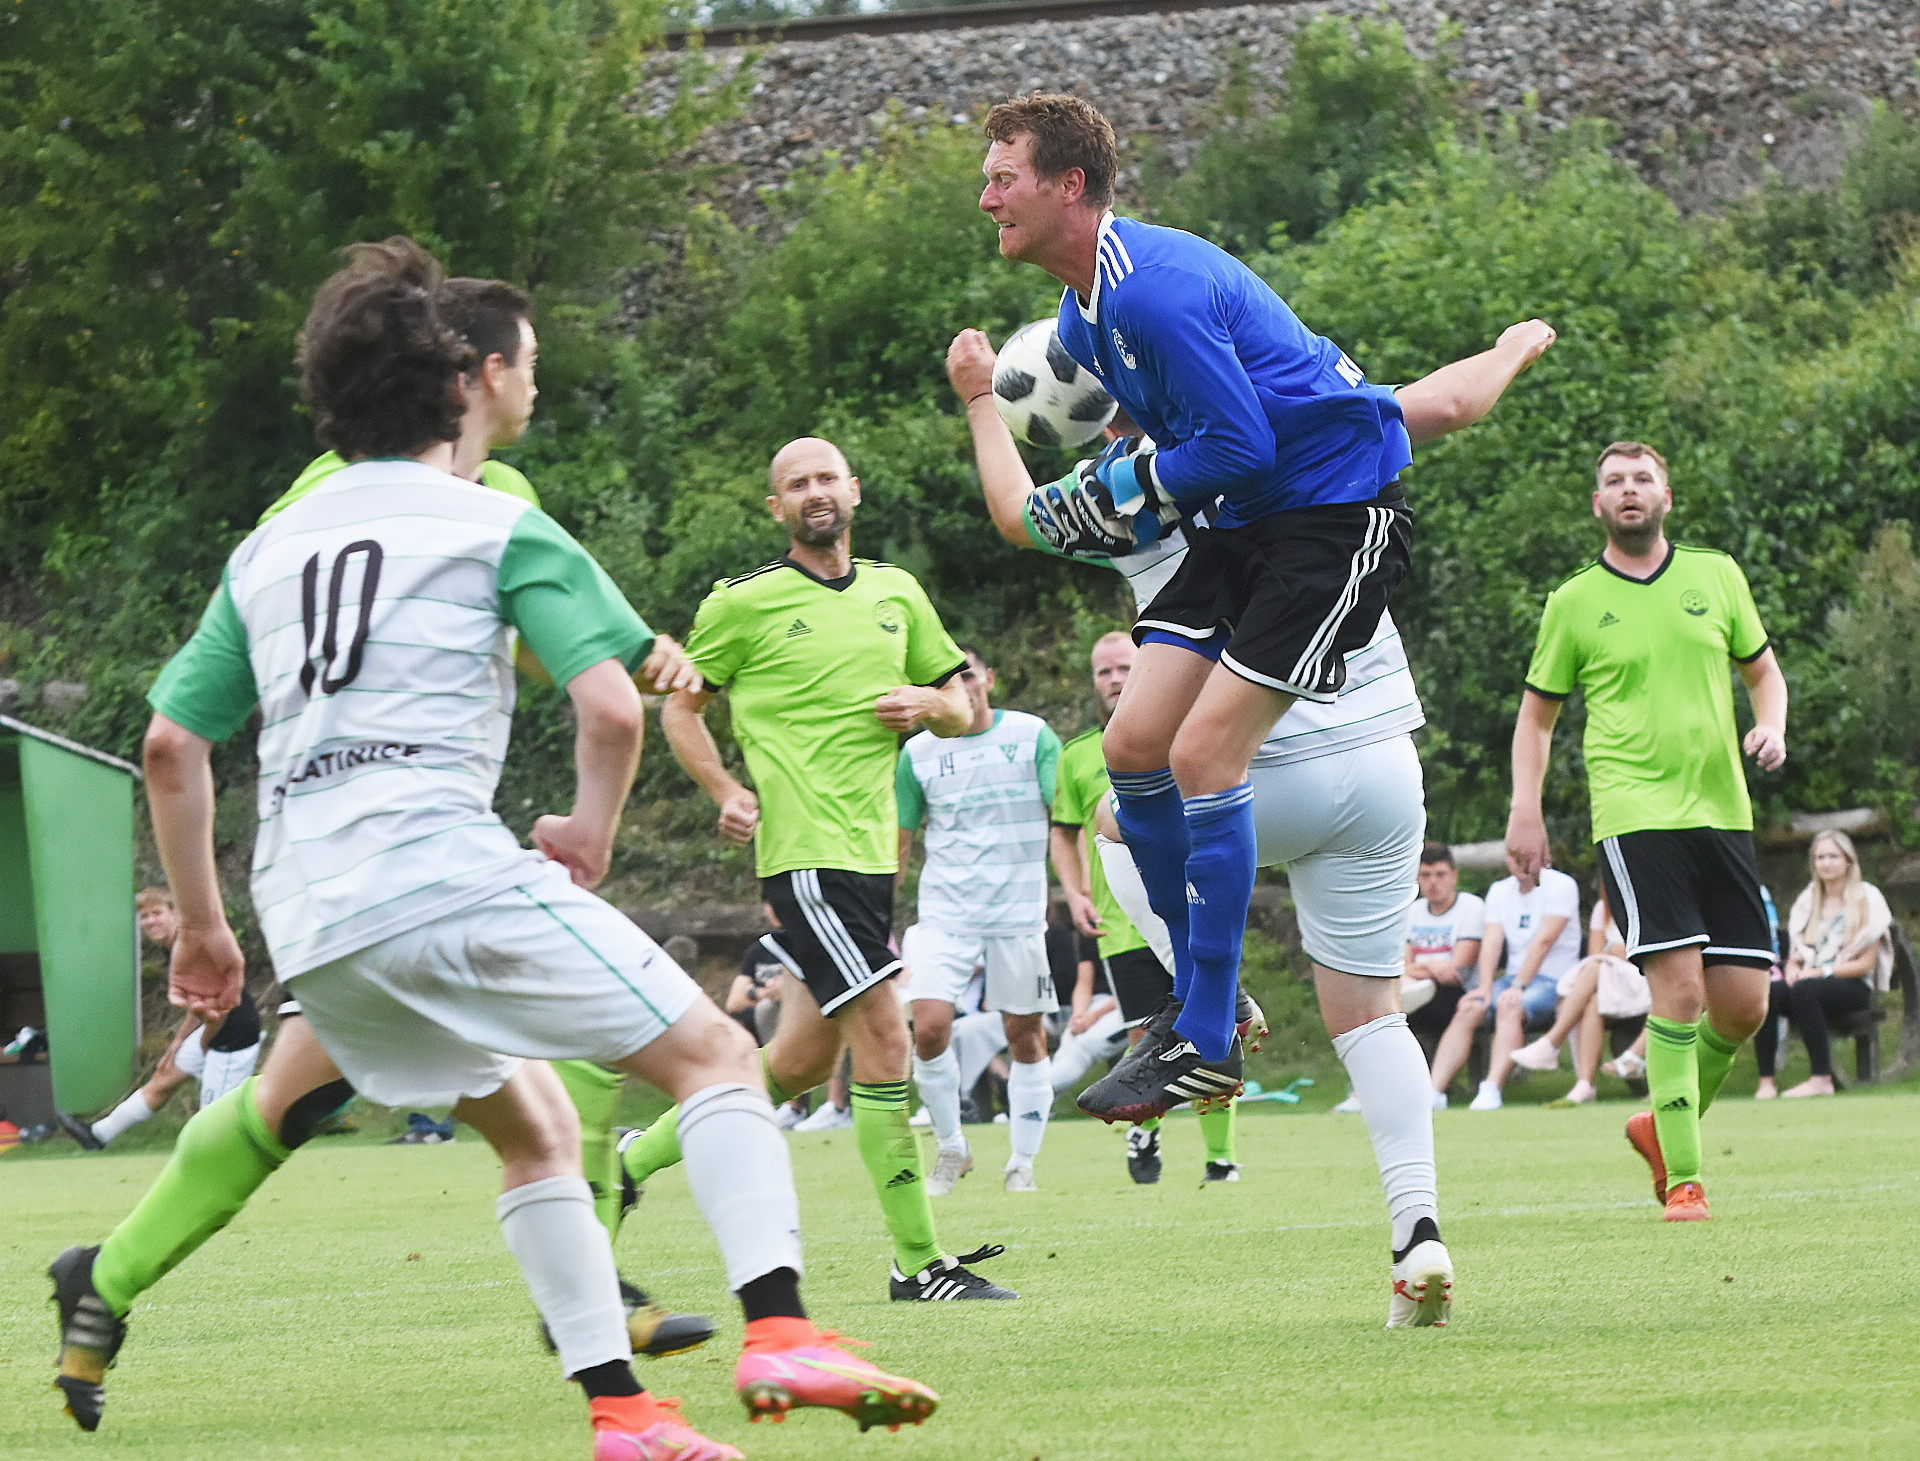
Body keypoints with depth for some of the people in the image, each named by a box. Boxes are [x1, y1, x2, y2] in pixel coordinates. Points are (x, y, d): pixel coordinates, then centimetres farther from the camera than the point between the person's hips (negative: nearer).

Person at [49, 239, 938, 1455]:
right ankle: (779, 1332, -21)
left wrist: (203, 925, 25)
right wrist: (591, 836, 12)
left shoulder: (267, 549, 21)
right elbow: (612, 705, -5)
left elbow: (171, 746, 19)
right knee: (715, 1054, -1)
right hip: (446, 875, -6)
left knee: (535, 1127, 21)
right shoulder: (496, 525, 5)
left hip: (312, 931, 6)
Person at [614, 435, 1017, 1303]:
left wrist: (929, 704, -2)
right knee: (883, 1036, -14)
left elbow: (965, 711, 21)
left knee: (803, 1064, 10)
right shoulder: (744, 603, 0)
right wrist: (726, 791, -7)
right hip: (803, 851, -7)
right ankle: (917, 1263, -11)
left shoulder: (898, 594, 15)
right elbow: (681, 708, 9)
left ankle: (641, 1155, 29)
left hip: (871, 855, 7)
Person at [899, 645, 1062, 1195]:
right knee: (929, 1028, -14)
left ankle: (1023, 1163, 14)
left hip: (1019, 915, -1)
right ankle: (950, 1149, 5)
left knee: (1025, 1037, 2)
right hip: (943, 916, 1)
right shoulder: (919, 752, 5)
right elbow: (898, 840, 12)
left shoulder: (1032, 735, 0)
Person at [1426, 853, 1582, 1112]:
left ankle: (1491, 1090, -46)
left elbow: (1543, 941, -14)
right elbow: (1492, 940, 2)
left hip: (1553, 980, -6)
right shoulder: (1500, 891, 15)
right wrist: (1485, 987, -13)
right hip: (1514, 977, 6)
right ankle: (1434, 1089, -28)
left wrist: (1518, 986, -21)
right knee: (1467, 1010, -20)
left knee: (1508, 1007, -34)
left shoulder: (1560, 885, -5)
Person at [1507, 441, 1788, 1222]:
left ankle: (1663, 1124, 26)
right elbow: (1537, 714, 12)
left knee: (1744, 1004, 0)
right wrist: (1525, 809, 0)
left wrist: (1771, 726, 0)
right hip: (1635, 813, -4)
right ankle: (1682, 1181, -10)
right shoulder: (1573, 603, 4)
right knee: (1680, 989, -17)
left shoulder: (1715, 574, 10)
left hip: (1722, 808, 4)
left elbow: (1762, 668, 21)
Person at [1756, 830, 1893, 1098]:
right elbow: (1796, 954, 20)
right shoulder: (1808, 900, 21)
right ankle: (1766, 1081, -35)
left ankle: (1822, 1080, -37)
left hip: (1853, 986, -5)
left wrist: (1822, 972, -14)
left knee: (1803, 991, -39)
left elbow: (1866, 964, -3)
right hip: (1809, 980, 5)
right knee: (1765, 992, -29)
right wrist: (1793, 968, -5)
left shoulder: (1865, 900, 4)